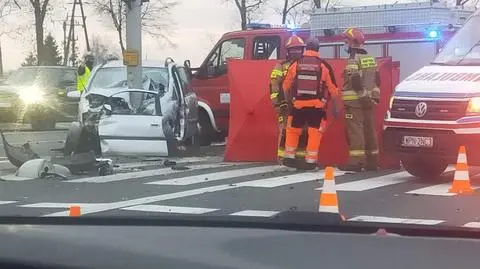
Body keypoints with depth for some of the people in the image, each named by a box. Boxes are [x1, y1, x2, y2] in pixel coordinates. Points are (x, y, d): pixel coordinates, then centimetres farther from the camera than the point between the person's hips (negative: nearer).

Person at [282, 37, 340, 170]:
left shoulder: (295, 64, 0)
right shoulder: (324, 65, -3)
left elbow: (286, 86, 9)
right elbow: (333, 89, -1)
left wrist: (289, 101, 26)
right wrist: (335, 107, 9)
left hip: (298, 104, 1)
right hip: (317, 105, -1)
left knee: (293, 130, 16)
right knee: (315, 132, 6)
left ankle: (289, 158, 18)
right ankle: (311, 161, 6)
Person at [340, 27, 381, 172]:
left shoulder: (354, 59, -11)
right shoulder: (370, 59, 16)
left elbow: (355, 80, -21)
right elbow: (376, 79, 19)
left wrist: (362, 94, -18)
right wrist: (374, 95, 20)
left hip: (355, 101, -9)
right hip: (368, 101, 9)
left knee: (355, 130, -9)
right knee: (369, 129, 12)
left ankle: (356, 161, -13)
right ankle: (372, 161, 17)